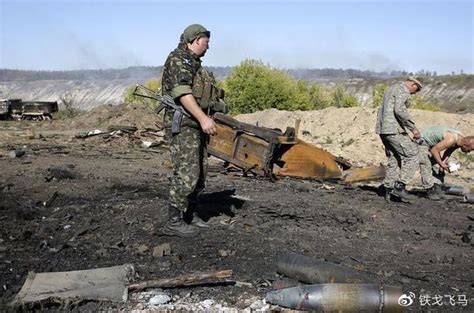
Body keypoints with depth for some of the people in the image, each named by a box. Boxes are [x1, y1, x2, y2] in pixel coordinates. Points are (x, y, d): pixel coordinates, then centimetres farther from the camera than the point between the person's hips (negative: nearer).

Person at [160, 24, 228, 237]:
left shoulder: (194, 63, 22)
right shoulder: (178, 59, -9)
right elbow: (182, 92, -22)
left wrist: (217, 103, 13)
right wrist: (203, 118, -29)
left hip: (196, 124, 10)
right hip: (183, 125, -10)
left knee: (199, 173, 12)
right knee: (187, 173, -13)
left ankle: (189, 214, 23)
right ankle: (173, 222, -6)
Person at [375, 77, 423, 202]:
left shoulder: (392, 89, 24)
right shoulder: (403, 90, -7)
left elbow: (382, 112, 25)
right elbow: (400, 110, -23)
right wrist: (413, 127, -18)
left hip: (382, 129, 10)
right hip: (394, 129, -10)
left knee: (394, 160, 14)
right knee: (412, 155, -3)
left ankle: (388, 190, 13)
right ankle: (399, 186, -7)